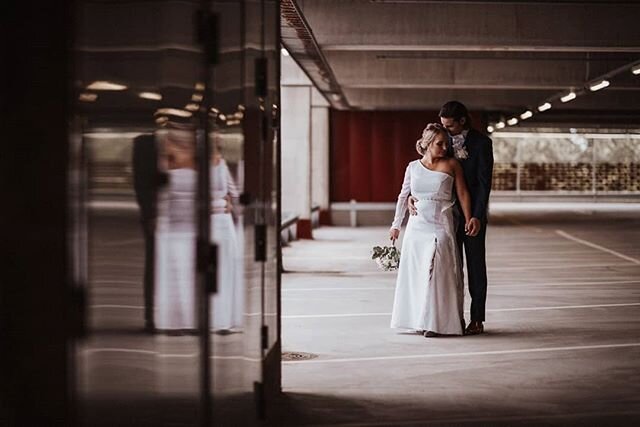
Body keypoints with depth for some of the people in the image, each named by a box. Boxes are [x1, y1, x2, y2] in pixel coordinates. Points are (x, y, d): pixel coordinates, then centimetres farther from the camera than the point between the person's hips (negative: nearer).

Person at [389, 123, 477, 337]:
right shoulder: (413, 167, 7)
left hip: (440, 225, -3)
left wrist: (468, 219, -8)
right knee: (415, 271, 4)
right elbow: (403, 196, 15)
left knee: (436, 270, -8)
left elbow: (463, 193, 2)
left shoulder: (452, 165, 1)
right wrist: (396, 224, 16)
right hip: (417, 225, 3)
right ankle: (418, 319, 13)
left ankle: (435, 321, -2)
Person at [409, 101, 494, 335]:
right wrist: (412, 195, -12)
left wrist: (477, 216, -19)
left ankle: (477, 320, 8)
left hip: (472, 215, -4)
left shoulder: (481, 143, -9)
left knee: (475, 265, 4)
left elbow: (484, 182, -13)